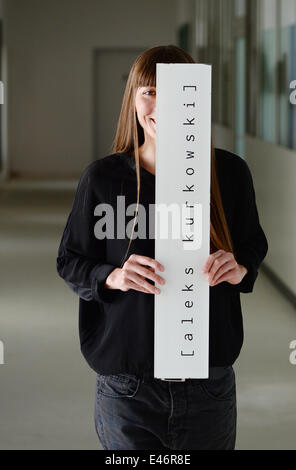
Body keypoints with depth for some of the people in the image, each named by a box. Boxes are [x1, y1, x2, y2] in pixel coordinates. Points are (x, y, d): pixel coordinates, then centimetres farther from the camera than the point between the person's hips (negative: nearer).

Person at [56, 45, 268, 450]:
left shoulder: (229, 172, -1)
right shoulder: (102, 177, -4)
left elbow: (254, 247, 13)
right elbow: (70, 263, 3)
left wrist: (239, 268, -11)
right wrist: (115, 277, -18)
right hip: (127, 383, -1)